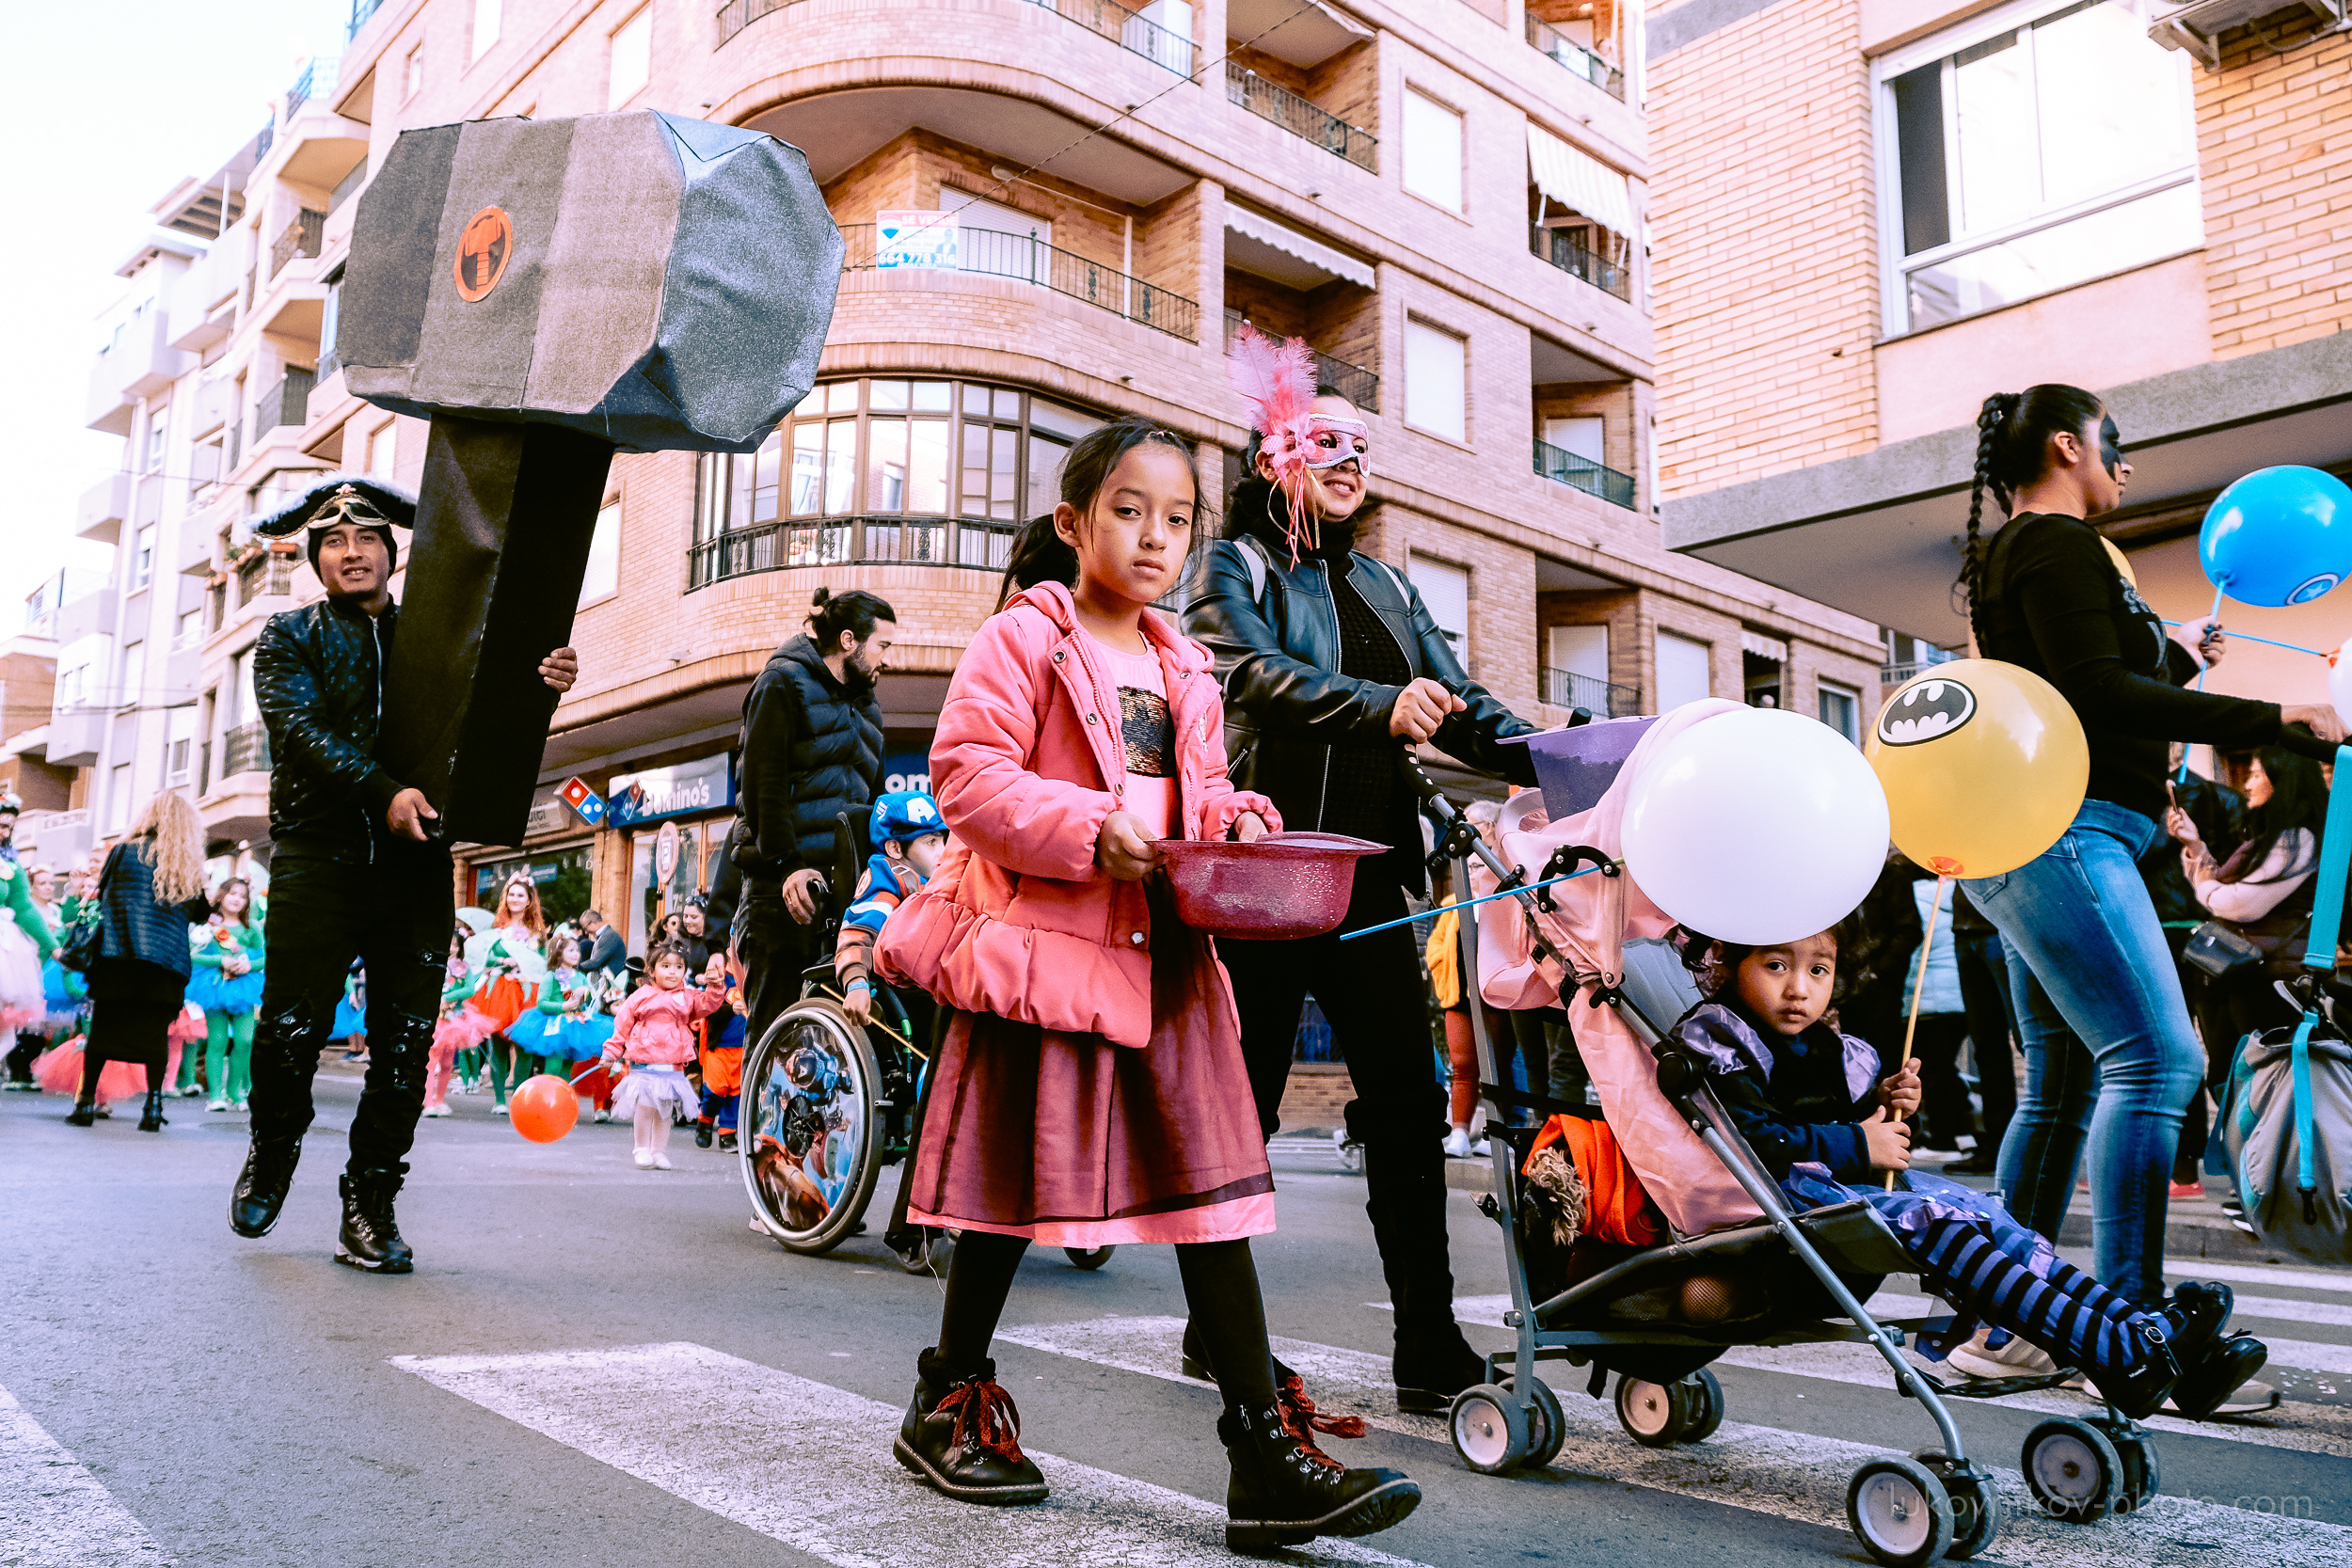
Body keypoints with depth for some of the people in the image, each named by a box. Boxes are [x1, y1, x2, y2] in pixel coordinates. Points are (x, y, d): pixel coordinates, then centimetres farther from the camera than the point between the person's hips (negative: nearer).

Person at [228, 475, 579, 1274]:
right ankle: (272, 1152, 27)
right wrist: (384, 792, -23)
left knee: (405, 1043, -1)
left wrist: (546, 683, -19)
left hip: (416, 863, 1)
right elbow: (304, 730, -6)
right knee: (290, 1030, -3)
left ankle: (371, 1205, 11)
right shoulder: (289, 637, 11)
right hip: (318, 856, -1)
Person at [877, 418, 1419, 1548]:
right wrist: (1089, 829, -23)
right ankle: (948, 1399, 30)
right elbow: (968, 774, -13)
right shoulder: (1020, 639, -4)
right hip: (1040, 945, -6)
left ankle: (1266, 1455, 6)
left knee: (1210, 1183, 1)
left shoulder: (1186, 670, 17)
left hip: (1165, 957, 6)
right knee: (1017, 1181, 6)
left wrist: (1235, 821, 0)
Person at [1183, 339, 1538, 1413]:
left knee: (1407, 1102, -1)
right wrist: (1381, 706, -34)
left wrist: (1554, 760, -9)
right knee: (1243, 1102, 4)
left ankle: (1429, 1346, 4)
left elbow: (1460, 707, 10)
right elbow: (1257, 674, -18)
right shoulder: (1234, 570, 3)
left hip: (1366, 877, 5)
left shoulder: (1384, 588, 20)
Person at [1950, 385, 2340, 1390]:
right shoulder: (2058, 542, -5)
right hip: (2060, 827, -11)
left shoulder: (2014, 553, 25)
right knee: (2157, 1058, -16)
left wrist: (2173, 655, 38)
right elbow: (2098, 692, -18)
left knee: (2062, 1086, 10)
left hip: (2027, 843, 11)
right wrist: (2271, 723, -18)